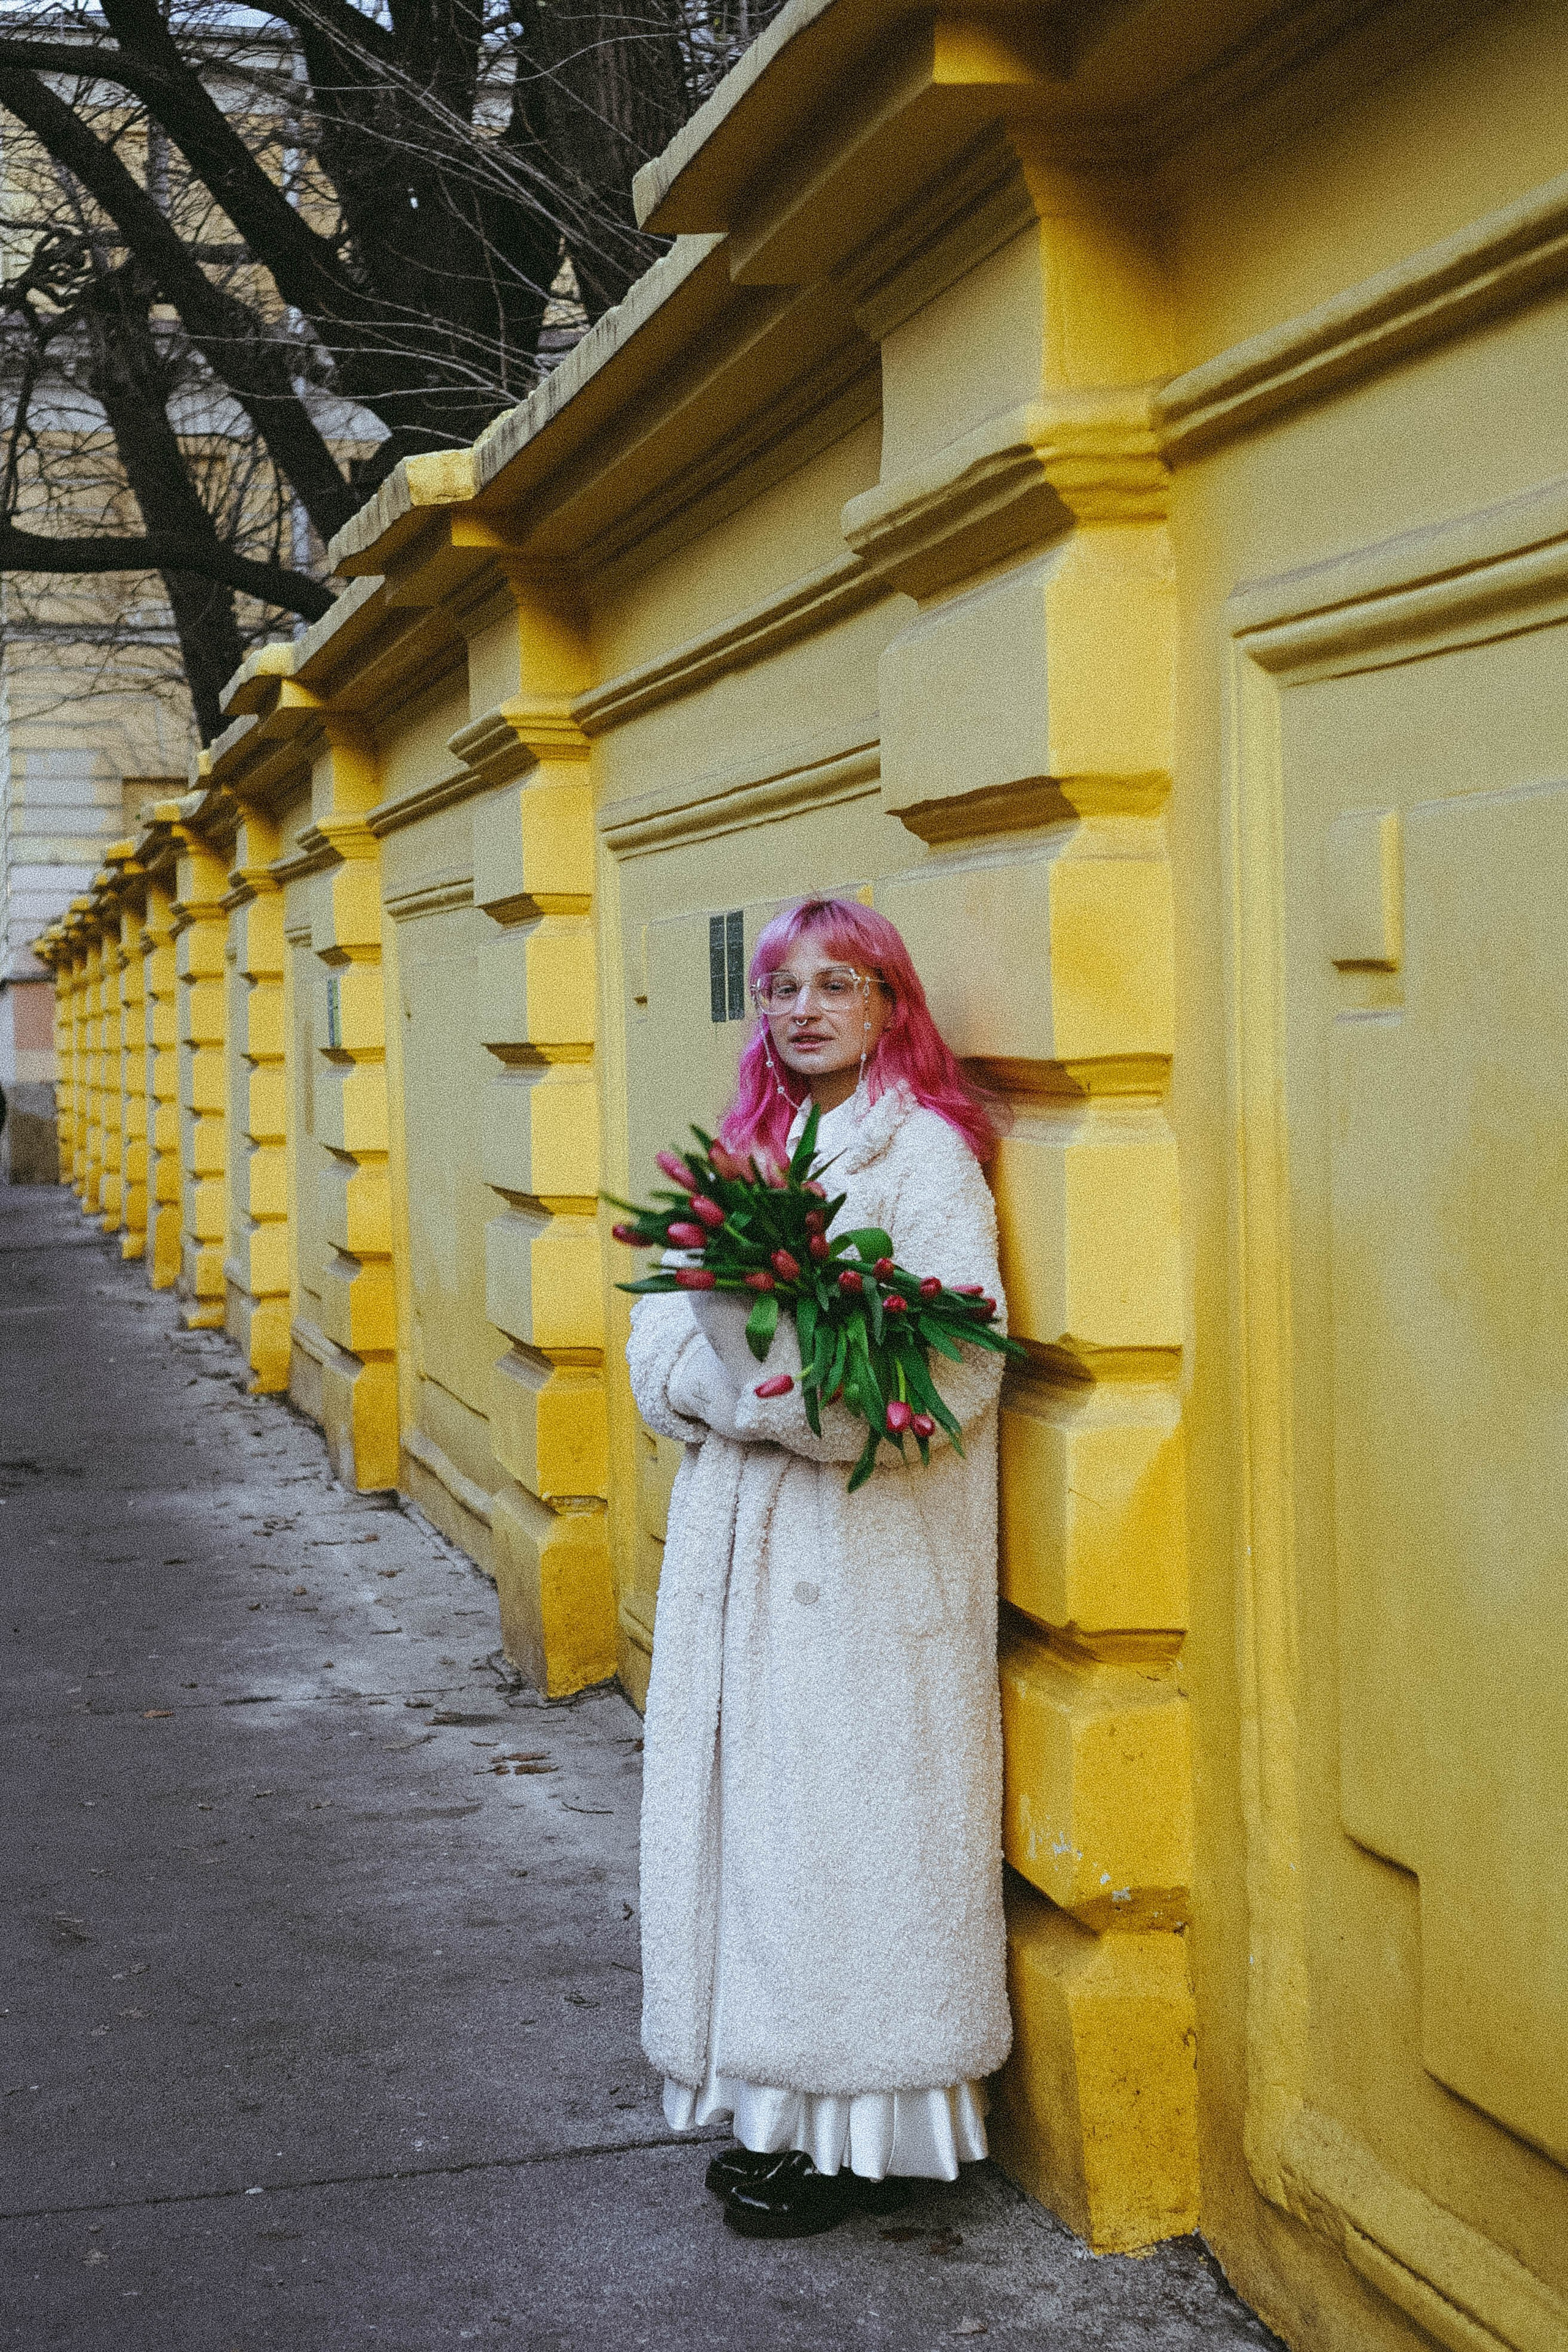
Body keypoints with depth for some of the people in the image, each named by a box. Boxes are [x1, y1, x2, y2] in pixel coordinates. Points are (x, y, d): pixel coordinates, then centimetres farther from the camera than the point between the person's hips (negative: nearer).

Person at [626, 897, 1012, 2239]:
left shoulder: (924, 1152, -8)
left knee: (848, 1816, -2)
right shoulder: (747, 1145, 13)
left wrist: (790, 1403, -20)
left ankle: (869, 2133, 9)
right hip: (739, 1540, 7)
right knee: (749, 1809, 10)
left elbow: (953, 1371, -17)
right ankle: (785, 2110, 21)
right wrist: (732, 1387, -13)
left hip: (872, 1549, -7)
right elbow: (662, 1347, 7)